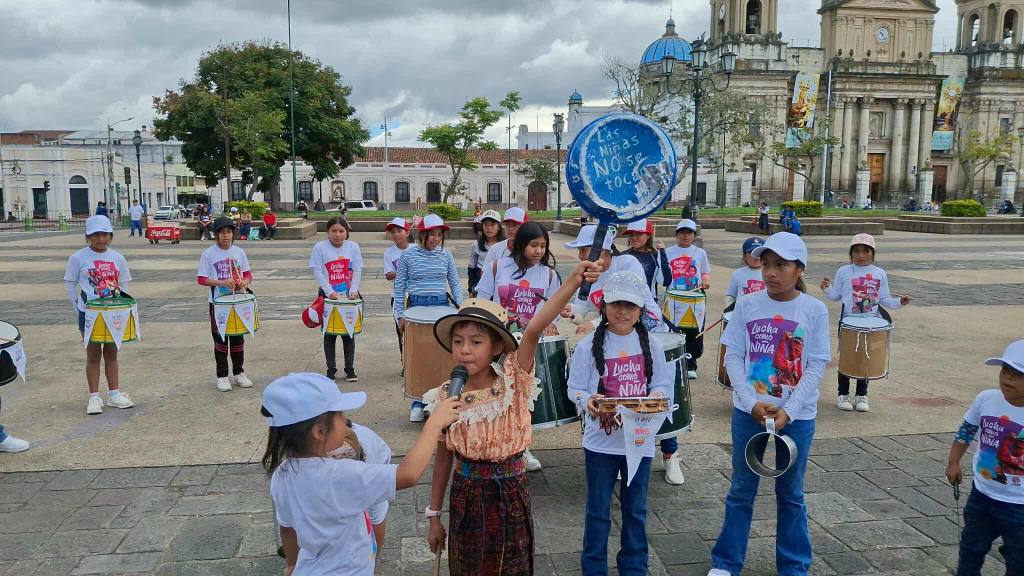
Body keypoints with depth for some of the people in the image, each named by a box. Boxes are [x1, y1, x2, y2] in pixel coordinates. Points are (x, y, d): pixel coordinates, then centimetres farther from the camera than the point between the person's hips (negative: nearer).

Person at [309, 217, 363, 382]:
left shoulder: (353, 247, 2)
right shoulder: (319, 248, -4)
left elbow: (357, 271, -1)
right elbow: (318, 272, -8)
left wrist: (353, 291, -14)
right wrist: (330, 292, -17)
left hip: (349, 297, 1)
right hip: (328, 297, -1)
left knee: (349, 333, 7)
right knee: (329, 334, 7)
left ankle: (350, 369, 17)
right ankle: (331, 369, 16)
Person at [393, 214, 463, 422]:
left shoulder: (446, 255, 5)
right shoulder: (408, 255, -1)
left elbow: (455, 284, 10)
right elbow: (399, 287, 2)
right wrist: (400, 315, -1)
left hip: (442, 305, 2)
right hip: (416, 306, -2)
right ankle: (418, 403, 11)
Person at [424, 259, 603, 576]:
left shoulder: (512, 382, -13)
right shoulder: (446, 396, -7)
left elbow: (533, 331, -30)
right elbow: (444, 455, 3)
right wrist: (434, 515, 8)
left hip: (511, 491, -1)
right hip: (466, 493, 1)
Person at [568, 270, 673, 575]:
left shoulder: (651, 345, 0)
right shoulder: (588, 345, -7)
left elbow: (663, 387, 2)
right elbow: (575, 389, -6)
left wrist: (655, 397, -19)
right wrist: (588, 401, -27)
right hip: (601, 441, -2)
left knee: (636, 509, 16)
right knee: (598, 510, 10)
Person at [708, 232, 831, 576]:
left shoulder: (815, 311, -6)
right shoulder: (746, 305, -4)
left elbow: (816, 366, -7)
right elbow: (733, 357, -3)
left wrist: (788, 411, -14)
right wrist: (752, 403, -14)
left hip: (797, 416, 0)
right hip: (748, 411, 1)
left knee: (790, 494, 14)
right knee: (741, 490, 12)